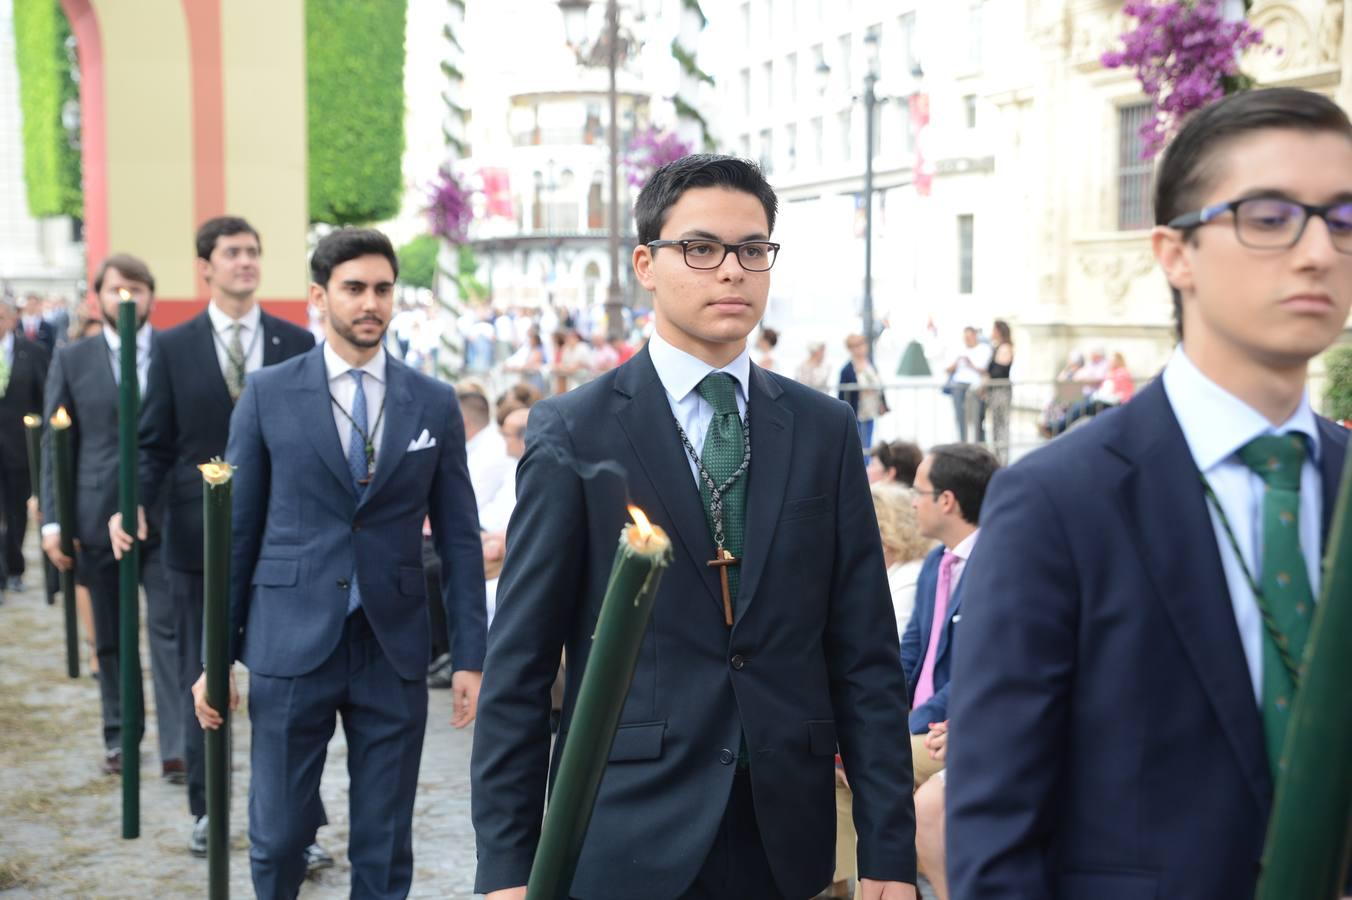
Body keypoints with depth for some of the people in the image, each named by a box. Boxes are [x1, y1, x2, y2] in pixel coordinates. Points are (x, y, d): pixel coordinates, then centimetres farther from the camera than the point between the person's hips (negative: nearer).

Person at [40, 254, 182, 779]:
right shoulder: (71, 361, 6)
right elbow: (55, 444, 5)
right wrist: (53, 520, -2)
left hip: (168, 516, -2)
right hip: (99, 516, 2)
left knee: (170, 630, -5)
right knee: (110, 637, 11)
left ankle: (175, 747, -3)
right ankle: (119, 738, 24)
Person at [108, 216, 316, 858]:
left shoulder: (297, 344, 3)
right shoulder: (173, 347, 2)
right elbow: (154, 443, 2)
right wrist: (133, 504, -14)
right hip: (198, 535, 1)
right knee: (200, 678, 11)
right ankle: (206, 809, 25)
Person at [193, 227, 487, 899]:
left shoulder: (435, 404, 4)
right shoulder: (268, 394, 0)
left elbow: (459, 537, 5)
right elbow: (236, 529, 3)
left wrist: (470, 656, 1)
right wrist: (215, 655, 1)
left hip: (394, 649, 1)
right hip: (291, 643, -1)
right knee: (277, 835, 6)